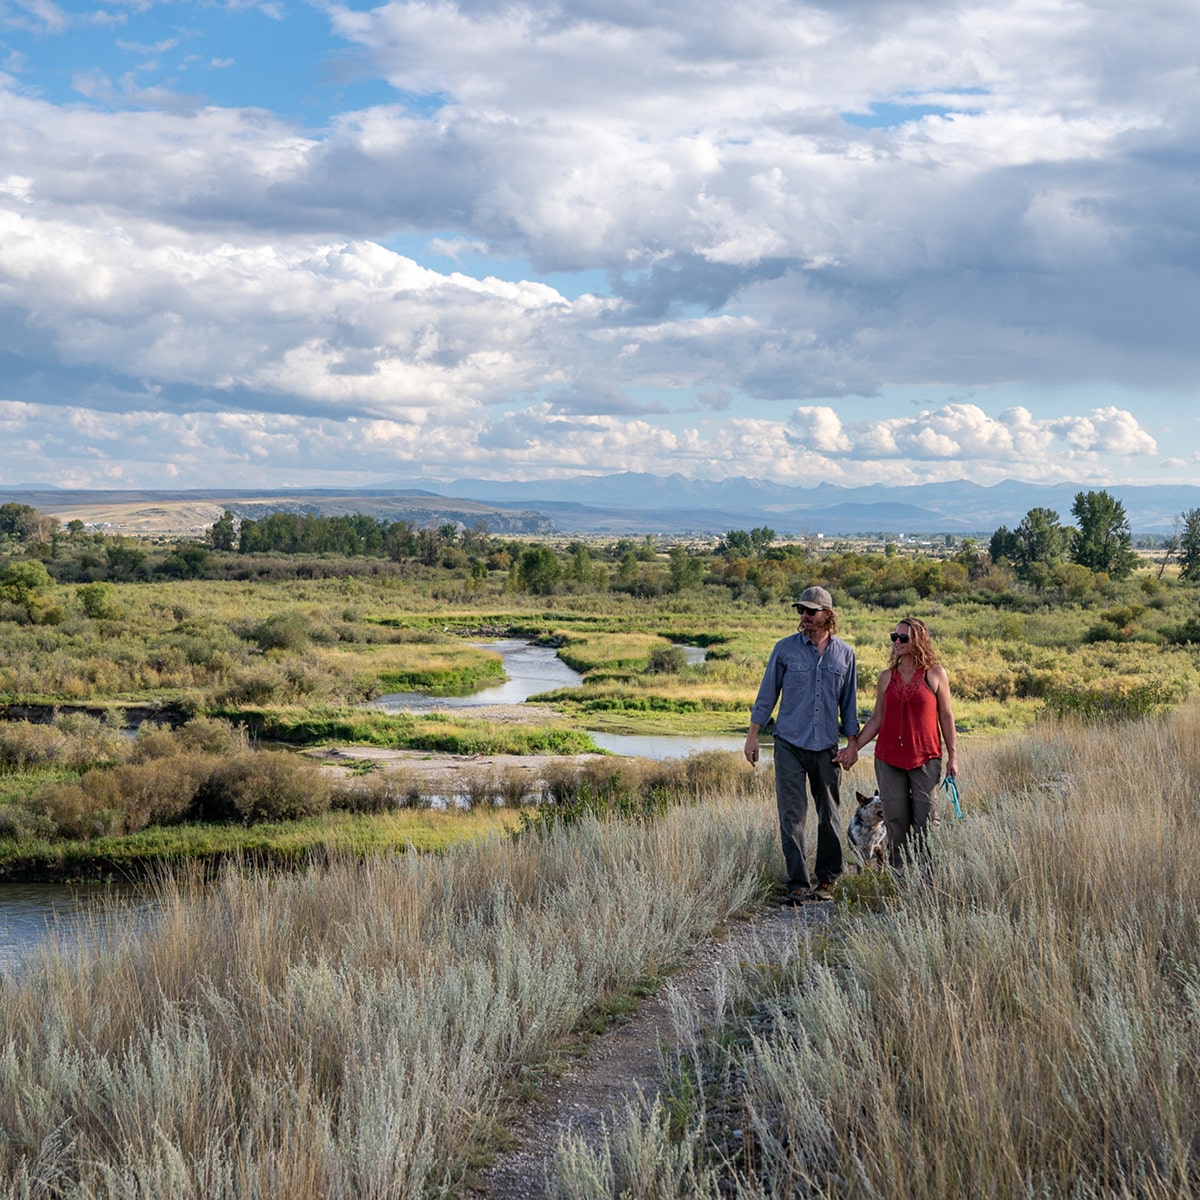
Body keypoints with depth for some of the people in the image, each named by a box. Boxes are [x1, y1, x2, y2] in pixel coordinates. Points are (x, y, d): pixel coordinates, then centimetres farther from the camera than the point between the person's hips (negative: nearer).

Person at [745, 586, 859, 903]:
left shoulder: (844, 653, 6)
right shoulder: (786, 648, 1)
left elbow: (849, 701, 12)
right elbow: (768, 693, 6)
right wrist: (753, 735, 2)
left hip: (826, 746, 2)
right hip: (789, 744, -1)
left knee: (829, 816, 6)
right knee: (792, 816, -5)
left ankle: (826, 879, 18)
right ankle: (798, 883, -2)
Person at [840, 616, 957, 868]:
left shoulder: (935, 674, 1)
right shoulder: (886, 677, 9)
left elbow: (946, 716, 3)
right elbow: (877, 718, 12)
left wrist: (953, 755, 0)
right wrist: (854, 746, 4)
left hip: (925, 758, -3)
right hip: (889, 758, 3)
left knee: (926, 820, -1)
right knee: (895, 821, 4)